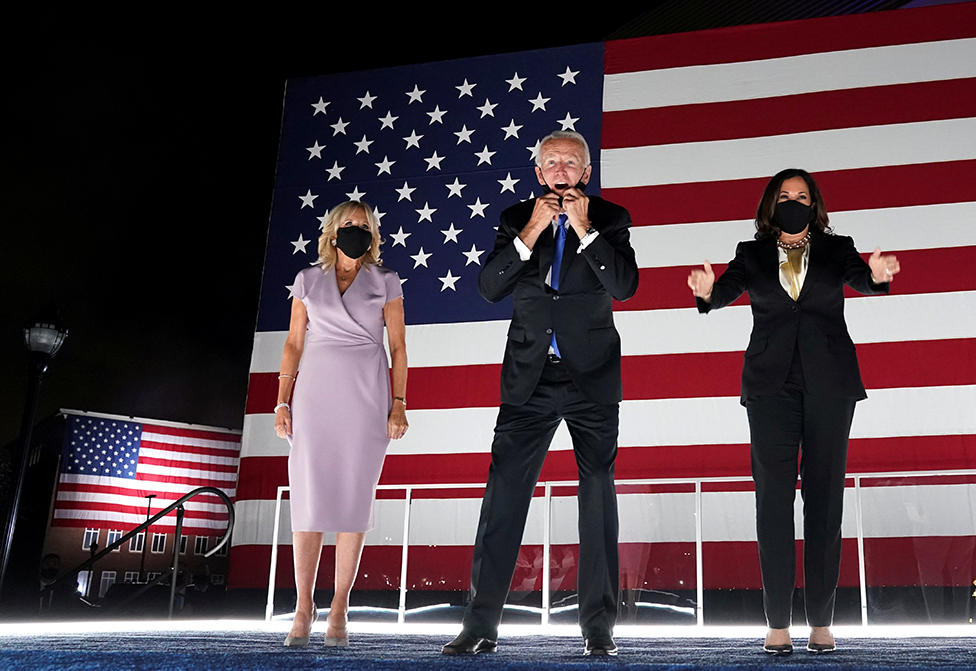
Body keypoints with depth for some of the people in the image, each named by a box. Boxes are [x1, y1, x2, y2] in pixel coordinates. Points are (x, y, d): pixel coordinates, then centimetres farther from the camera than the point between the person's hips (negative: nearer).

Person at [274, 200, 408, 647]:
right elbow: (294, 343, 11)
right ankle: (304, 605, 8)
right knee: (308, 497, -3)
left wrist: (399, 404, -3)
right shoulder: (308, 280, 12)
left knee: (354, 498, -1)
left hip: (366, 395, -1)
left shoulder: (385, 282, 8)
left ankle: (339, 609, 7)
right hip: (315, 392, 1)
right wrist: (282, 401, 3)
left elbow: (398, 346, 6)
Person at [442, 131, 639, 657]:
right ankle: (481, 624, 4)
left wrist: (584, 228, -13)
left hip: (592, 377, -1)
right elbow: (489, 288, -2)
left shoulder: (610, 219, 5)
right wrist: (531, 233, -11)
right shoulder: (516, 219, 9)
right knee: (502, 495, -3)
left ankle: (598, 627, 11)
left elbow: (624, 286, -8)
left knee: (598, 495, 2)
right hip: (529, 377, 1)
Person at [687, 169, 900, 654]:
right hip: (772, 385, 0)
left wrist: (876, 276, -31)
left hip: (829, 385, 0)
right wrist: (708, 292, -29)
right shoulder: (752, 254, 11)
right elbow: (730, 288, -5)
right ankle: (777, 623, -1)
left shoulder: (836, 249, 12)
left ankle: (821, 622, 6)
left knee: (824, 496, 0)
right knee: (773, 498, -5)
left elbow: (857, 277, -7)